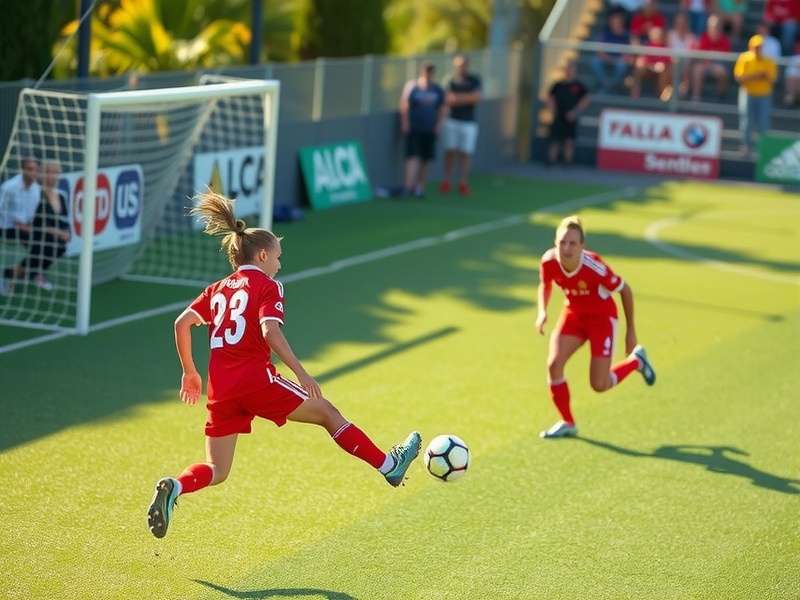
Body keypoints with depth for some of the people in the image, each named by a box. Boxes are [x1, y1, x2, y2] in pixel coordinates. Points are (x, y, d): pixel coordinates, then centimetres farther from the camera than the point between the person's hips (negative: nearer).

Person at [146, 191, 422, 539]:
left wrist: (189, 372, 18)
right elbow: (269, 331, -15)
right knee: (326, 413, 11)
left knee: (216, 472, 10)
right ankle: (388, 466, 17)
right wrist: (301, 374, -17)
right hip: (256, 380, -5)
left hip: (220, 390, 5)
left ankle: (175, 487, -20)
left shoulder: (218, 289, 20)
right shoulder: (267, 286, 3)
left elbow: (181, 323, 10)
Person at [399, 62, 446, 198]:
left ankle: (420, 186, 16)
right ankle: (409, 185, -17)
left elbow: (443, 107, 15)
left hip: (430, 130, 4)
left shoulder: (437, 90, 8)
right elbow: (404, 106, -3)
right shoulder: (411, 86, -3)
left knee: (425, 159, 7)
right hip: (413, 129, -4)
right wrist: (405, 123, -8)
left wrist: (438, 124, 6)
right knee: (413, 156, -13)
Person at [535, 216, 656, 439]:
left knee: (599, 385, -6)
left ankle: (636, 361, 26)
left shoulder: (594, 267, -33)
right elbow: (545, 285, 4)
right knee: (553, 364, -15)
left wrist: (631, 331, -10)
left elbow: (625, 290, -17)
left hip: (601, 317, -4)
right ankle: (567, 423, 6)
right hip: (573, 314, 4)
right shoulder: (549, 261, -21)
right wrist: (542, 312, -15)